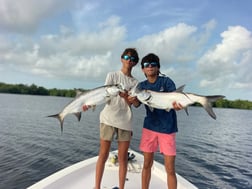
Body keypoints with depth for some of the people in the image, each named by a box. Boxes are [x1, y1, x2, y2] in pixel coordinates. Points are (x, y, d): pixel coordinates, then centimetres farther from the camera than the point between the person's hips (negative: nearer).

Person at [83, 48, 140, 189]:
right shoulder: (112, 75, 7)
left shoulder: (135, 82, 12)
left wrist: (126, 97, -21)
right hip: (109, 118, -2)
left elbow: (136, 104, 0)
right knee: (103, 155, 3)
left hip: (125, 121, 2)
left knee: (123, 157, 7)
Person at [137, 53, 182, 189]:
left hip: (167, 128, -3)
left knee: (170, 169, 2)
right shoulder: (142, 85, 5)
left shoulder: (166, 81, -5)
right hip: (149, 126, 3)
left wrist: (176, 105, -37)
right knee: (147, 164, 12)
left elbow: (176, 99, -14)